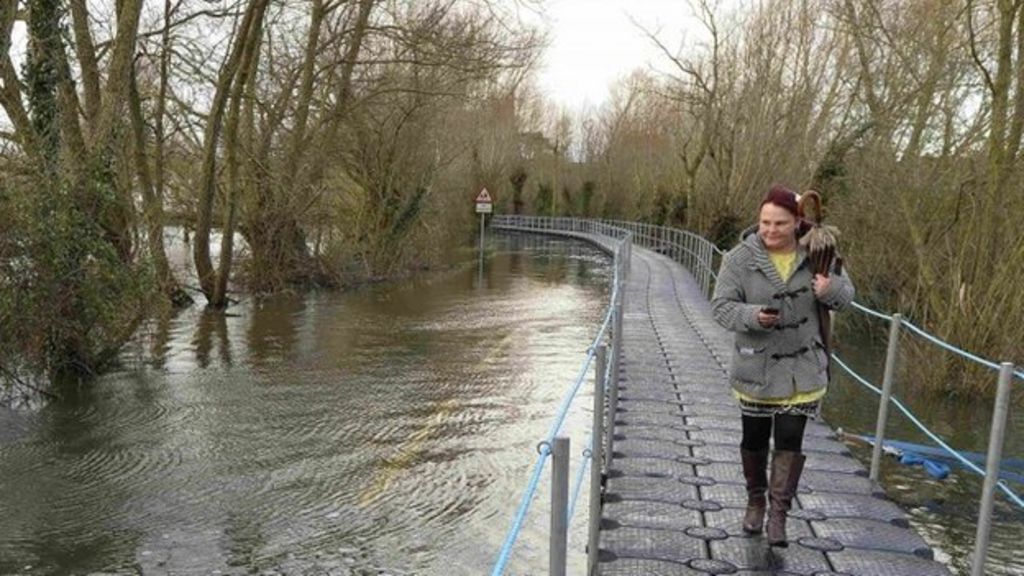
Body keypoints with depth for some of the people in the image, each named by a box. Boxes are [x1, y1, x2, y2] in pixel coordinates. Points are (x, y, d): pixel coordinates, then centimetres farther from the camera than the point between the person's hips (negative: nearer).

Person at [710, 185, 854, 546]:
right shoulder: (740, 258, -13)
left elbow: (846, 294, 5)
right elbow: (721, 306, -12)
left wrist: (832, 289, -20)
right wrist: (753, 316, -32)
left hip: (801, 369, 1)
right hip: (755, 368, 0)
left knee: (790, 440, -1)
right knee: (754, 439, 14)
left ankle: (779, 512, 13)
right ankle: (756, 501, 37)